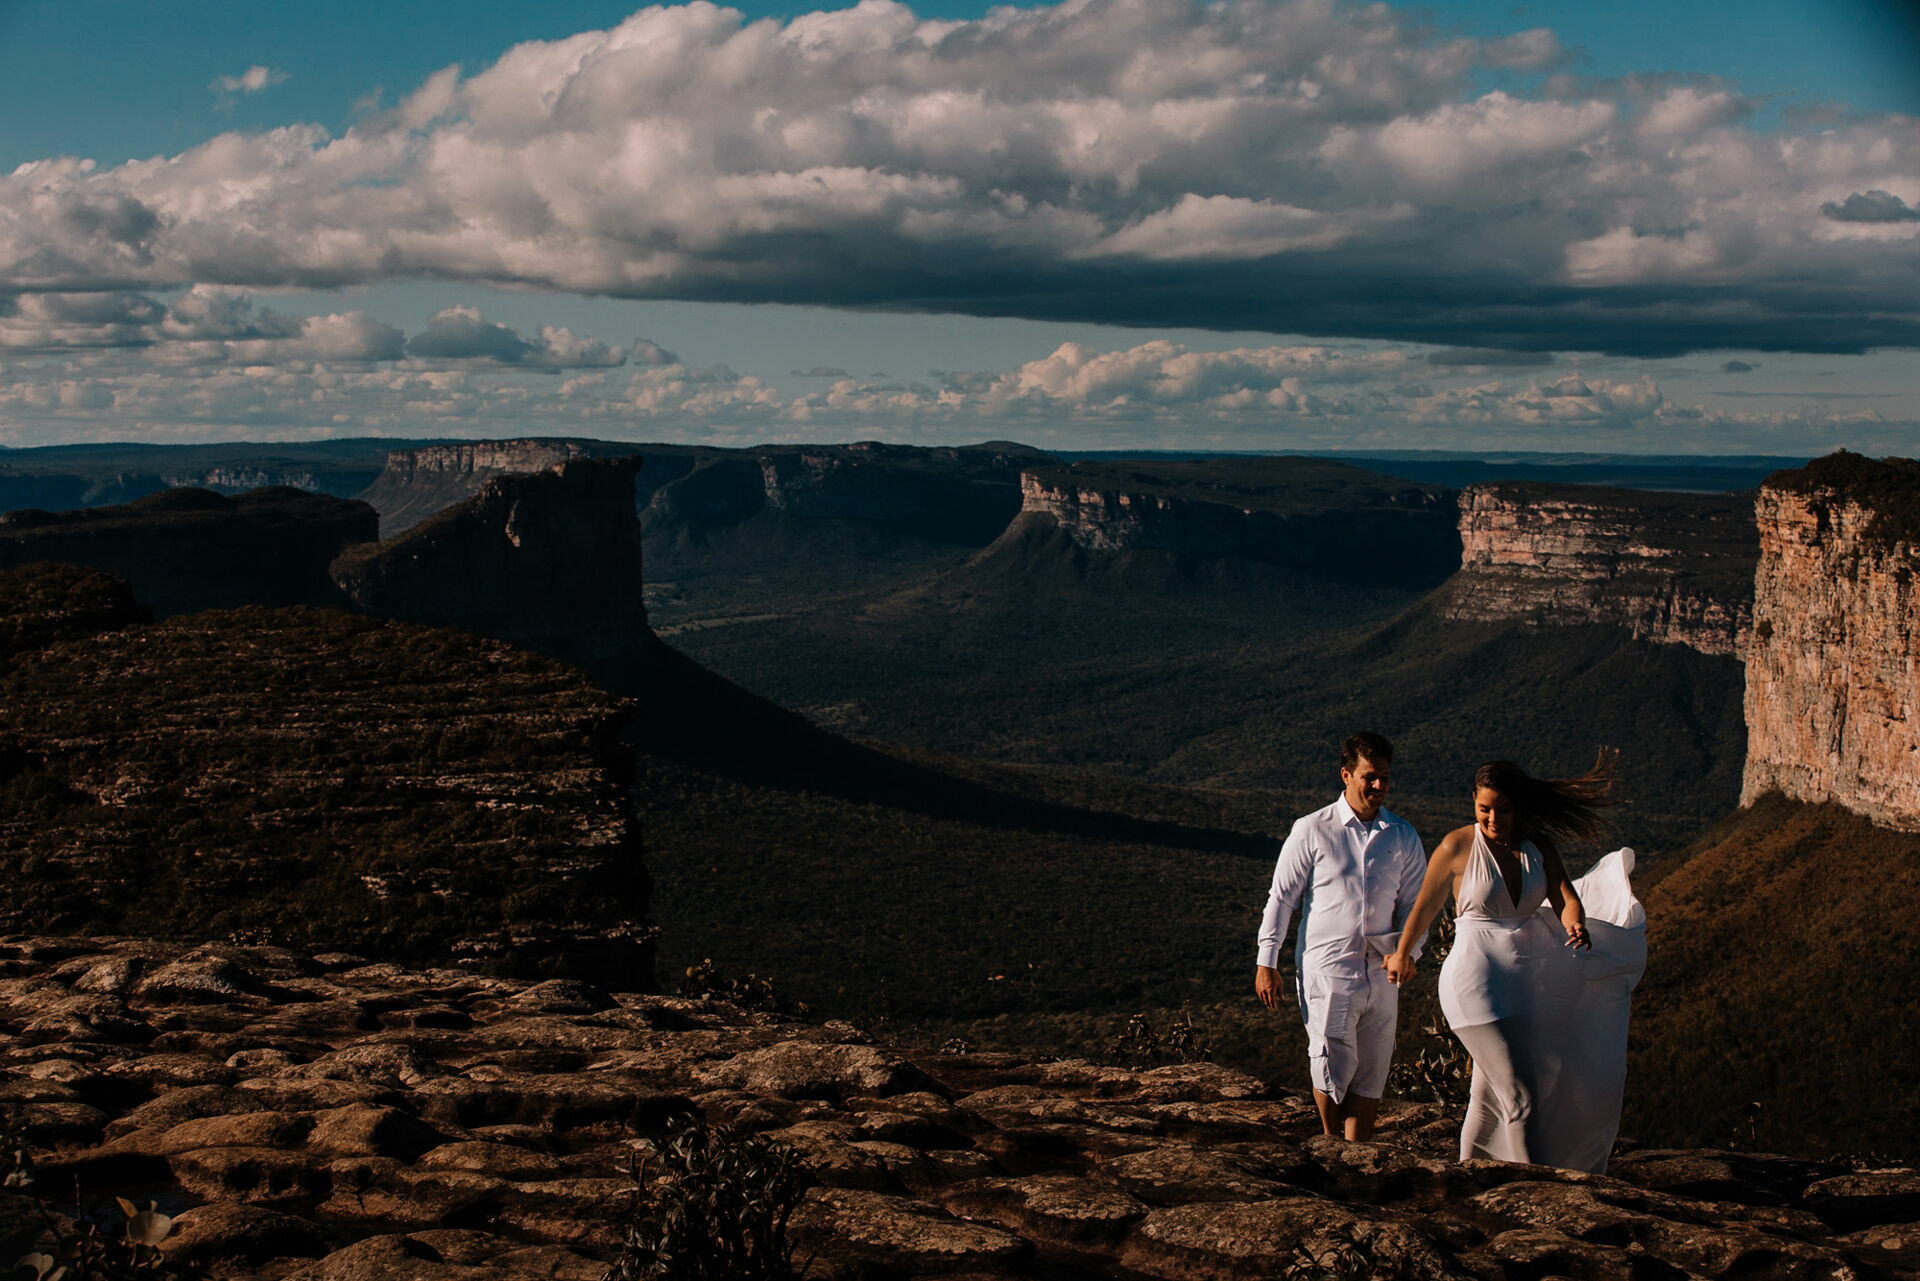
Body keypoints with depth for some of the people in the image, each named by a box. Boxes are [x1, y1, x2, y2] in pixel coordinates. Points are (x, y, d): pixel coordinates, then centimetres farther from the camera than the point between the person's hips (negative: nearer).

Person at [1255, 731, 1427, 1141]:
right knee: (1333, 1069, -4)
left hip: (1381, 972, 3)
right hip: (1327, 969, -3)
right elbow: (1281, 897, 3)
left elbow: (1414, 903, 11)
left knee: (1371, 1075, 4)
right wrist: (1266, 962, 0)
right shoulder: (1312, 831, -1)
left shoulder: (1404, 837, 8)